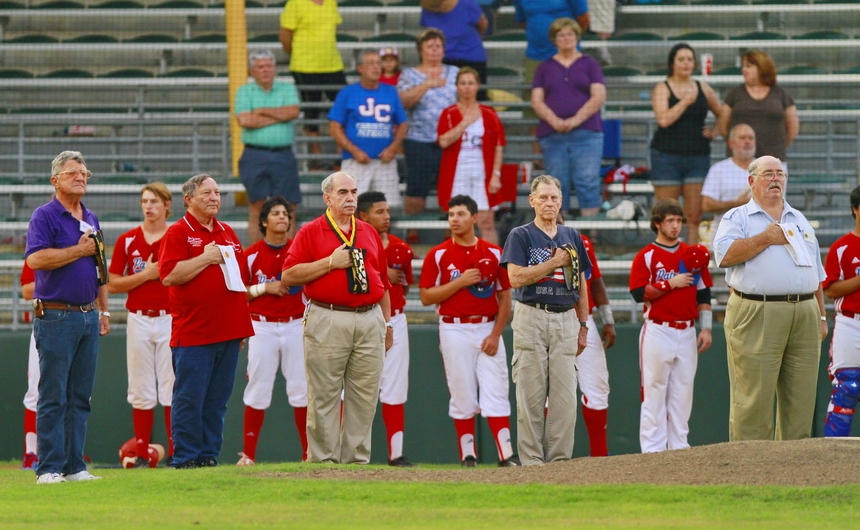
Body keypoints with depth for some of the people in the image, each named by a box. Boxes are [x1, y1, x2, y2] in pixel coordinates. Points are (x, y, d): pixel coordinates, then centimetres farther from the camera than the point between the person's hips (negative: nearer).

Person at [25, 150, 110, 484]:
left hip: (88, 317, 7)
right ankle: (49, 468, -6)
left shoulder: (91, 220, 17)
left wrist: (103, 310, 19)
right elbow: (35, 259, -20)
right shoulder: (44, 216, -6)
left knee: (81, 398, 7)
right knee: (53, 397, -7)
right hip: (56, 317, -7)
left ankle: (75, 466, 11)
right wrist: (78, 251, -13)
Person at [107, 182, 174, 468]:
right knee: (141, 390, 1)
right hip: (139, 320, 1)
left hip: (171, 319, -1)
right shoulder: (127, 241, 7)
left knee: (172, 388, -4)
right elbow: (113, 284, 3)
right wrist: (146, 275, -7)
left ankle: (175, 452, 0)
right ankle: (142, 454, 5)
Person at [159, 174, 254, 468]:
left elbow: (243, 277, 23)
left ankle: (210, 455, 12)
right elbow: (169, 276, -15)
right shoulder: (177, 233, -3)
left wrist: (242, 324, 17)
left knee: (217, 402, 7)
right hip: (193, 332, -6)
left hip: (229, 332, 6)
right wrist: (205, 258, -15)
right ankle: (186, 458, 0)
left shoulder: (228, 233, 17)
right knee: (189, 400, -4)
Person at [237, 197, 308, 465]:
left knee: (302, 389, -1)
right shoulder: (251, 254, 1)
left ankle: (310, 453, 5)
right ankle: (248, 454, 4)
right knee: (258, 390, -2)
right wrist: (265, 287, -11)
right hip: (262, 328, -1)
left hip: (296, 325, 1)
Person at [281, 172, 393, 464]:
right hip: (327, 322, -4)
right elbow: (288, 276, -6)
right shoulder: (311, 232, 2)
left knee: (365, 397, 4)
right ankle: (322, 460, 0)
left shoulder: (369, 233, 17)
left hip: (369, 321, 4)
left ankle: (356, 459, 9)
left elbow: (383, 281, 20)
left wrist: (387, 322, 14)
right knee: (323, 397, -3)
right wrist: (331, 262, -12)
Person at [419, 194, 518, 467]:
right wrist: (459, 282, -13)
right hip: (455, 330, -1)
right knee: (462, 395, 0)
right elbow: (426, 297, -2)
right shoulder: (438, 255, 2)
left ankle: (506, 454, -11)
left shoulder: (494, 254, 6)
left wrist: (496, 334, -4)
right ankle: (467, 454, 6)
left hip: (488, 329, 1)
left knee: (496, 393, -6)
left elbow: (505, 297, 7)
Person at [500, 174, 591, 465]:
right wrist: (554, 263, -11)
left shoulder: (572, 237, 15)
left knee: (565, 396, -1)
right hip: (531, 318, -4)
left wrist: (583, 326, 13)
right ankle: (531, 461, -3)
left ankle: (560, 460, 2)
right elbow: (516, 278, -12)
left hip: (565, 319, 4)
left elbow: (581, 285, 18)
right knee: (531, 396, -5)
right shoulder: (520, 236, 2)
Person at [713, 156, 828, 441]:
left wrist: (821, 316, 17)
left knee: (801, 400, 4)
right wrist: (766, 239, -8)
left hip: (804, 317, 5)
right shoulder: (737, 218, 7)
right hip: (756, 318, -5)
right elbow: (724, 255, -11)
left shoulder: (800, 221, 23)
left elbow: (816, 273, 24)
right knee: (754, 400, -7)